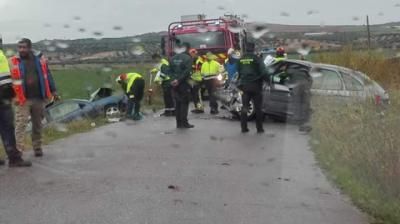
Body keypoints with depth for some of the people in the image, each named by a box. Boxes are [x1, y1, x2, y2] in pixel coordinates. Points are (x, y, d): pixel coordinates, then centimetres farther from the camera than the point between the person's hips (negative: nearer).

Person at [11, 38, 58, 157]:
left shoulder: (39, 59, 5)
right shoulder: (14, 62, -3)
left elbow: (47, 75, 11)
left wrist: (53, 91, 9)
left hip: (39, 98, 3)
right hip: (23, 100, -3)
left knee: (37, 124, 12)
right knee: (21, 125, -9)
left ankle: (37, 148, 24)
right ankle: (18, 148, -8)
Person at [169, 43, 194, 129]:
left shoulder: (173, 58, 11)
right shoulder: (187, 58, -7)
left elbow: (170, 71, 4)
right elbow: (187, 71, -18)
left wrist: (174, 79, -7)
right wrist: (179, 80, -16)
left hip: (175, 84, 5)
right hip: (184, 83, -5)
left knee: (177, 103, 10)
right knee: (184, 103, -2)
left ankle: (179, 122, 10)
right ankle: (184, 122, -6)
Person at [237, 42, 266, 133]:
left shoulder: (241, 59, 4)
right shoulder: (255, 58, -10)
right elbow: (262, 71, -12)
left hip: (244, 85, 4)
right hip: (255, 85, -4)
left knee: (244, 107, 10)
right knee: (258, 108, 4)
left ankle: (244, 128, 9)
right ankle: (259, 128, 5)